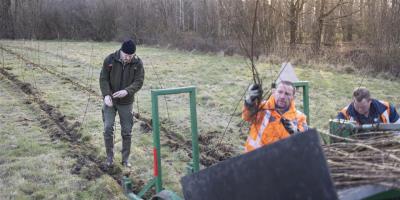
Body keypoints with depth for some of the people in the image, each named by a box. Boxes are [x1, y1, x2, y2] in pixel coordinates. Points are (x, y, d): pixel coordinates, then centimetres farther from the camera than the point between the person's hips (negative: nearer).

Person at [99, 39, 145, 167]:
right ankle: (109, 156, 12)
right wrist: (106, 95, -24)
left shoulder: (138, 63, -10)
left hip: (126, 102, 0)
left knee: (127, 131, 4)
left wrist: (126, 91, -31)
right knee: (108, 128, -5)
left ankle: (126, 158, 19)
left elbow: (139, 82, -13)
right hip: (110, 100, 0)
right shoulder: (110, 60, -12)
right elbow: (103, 79, -9)